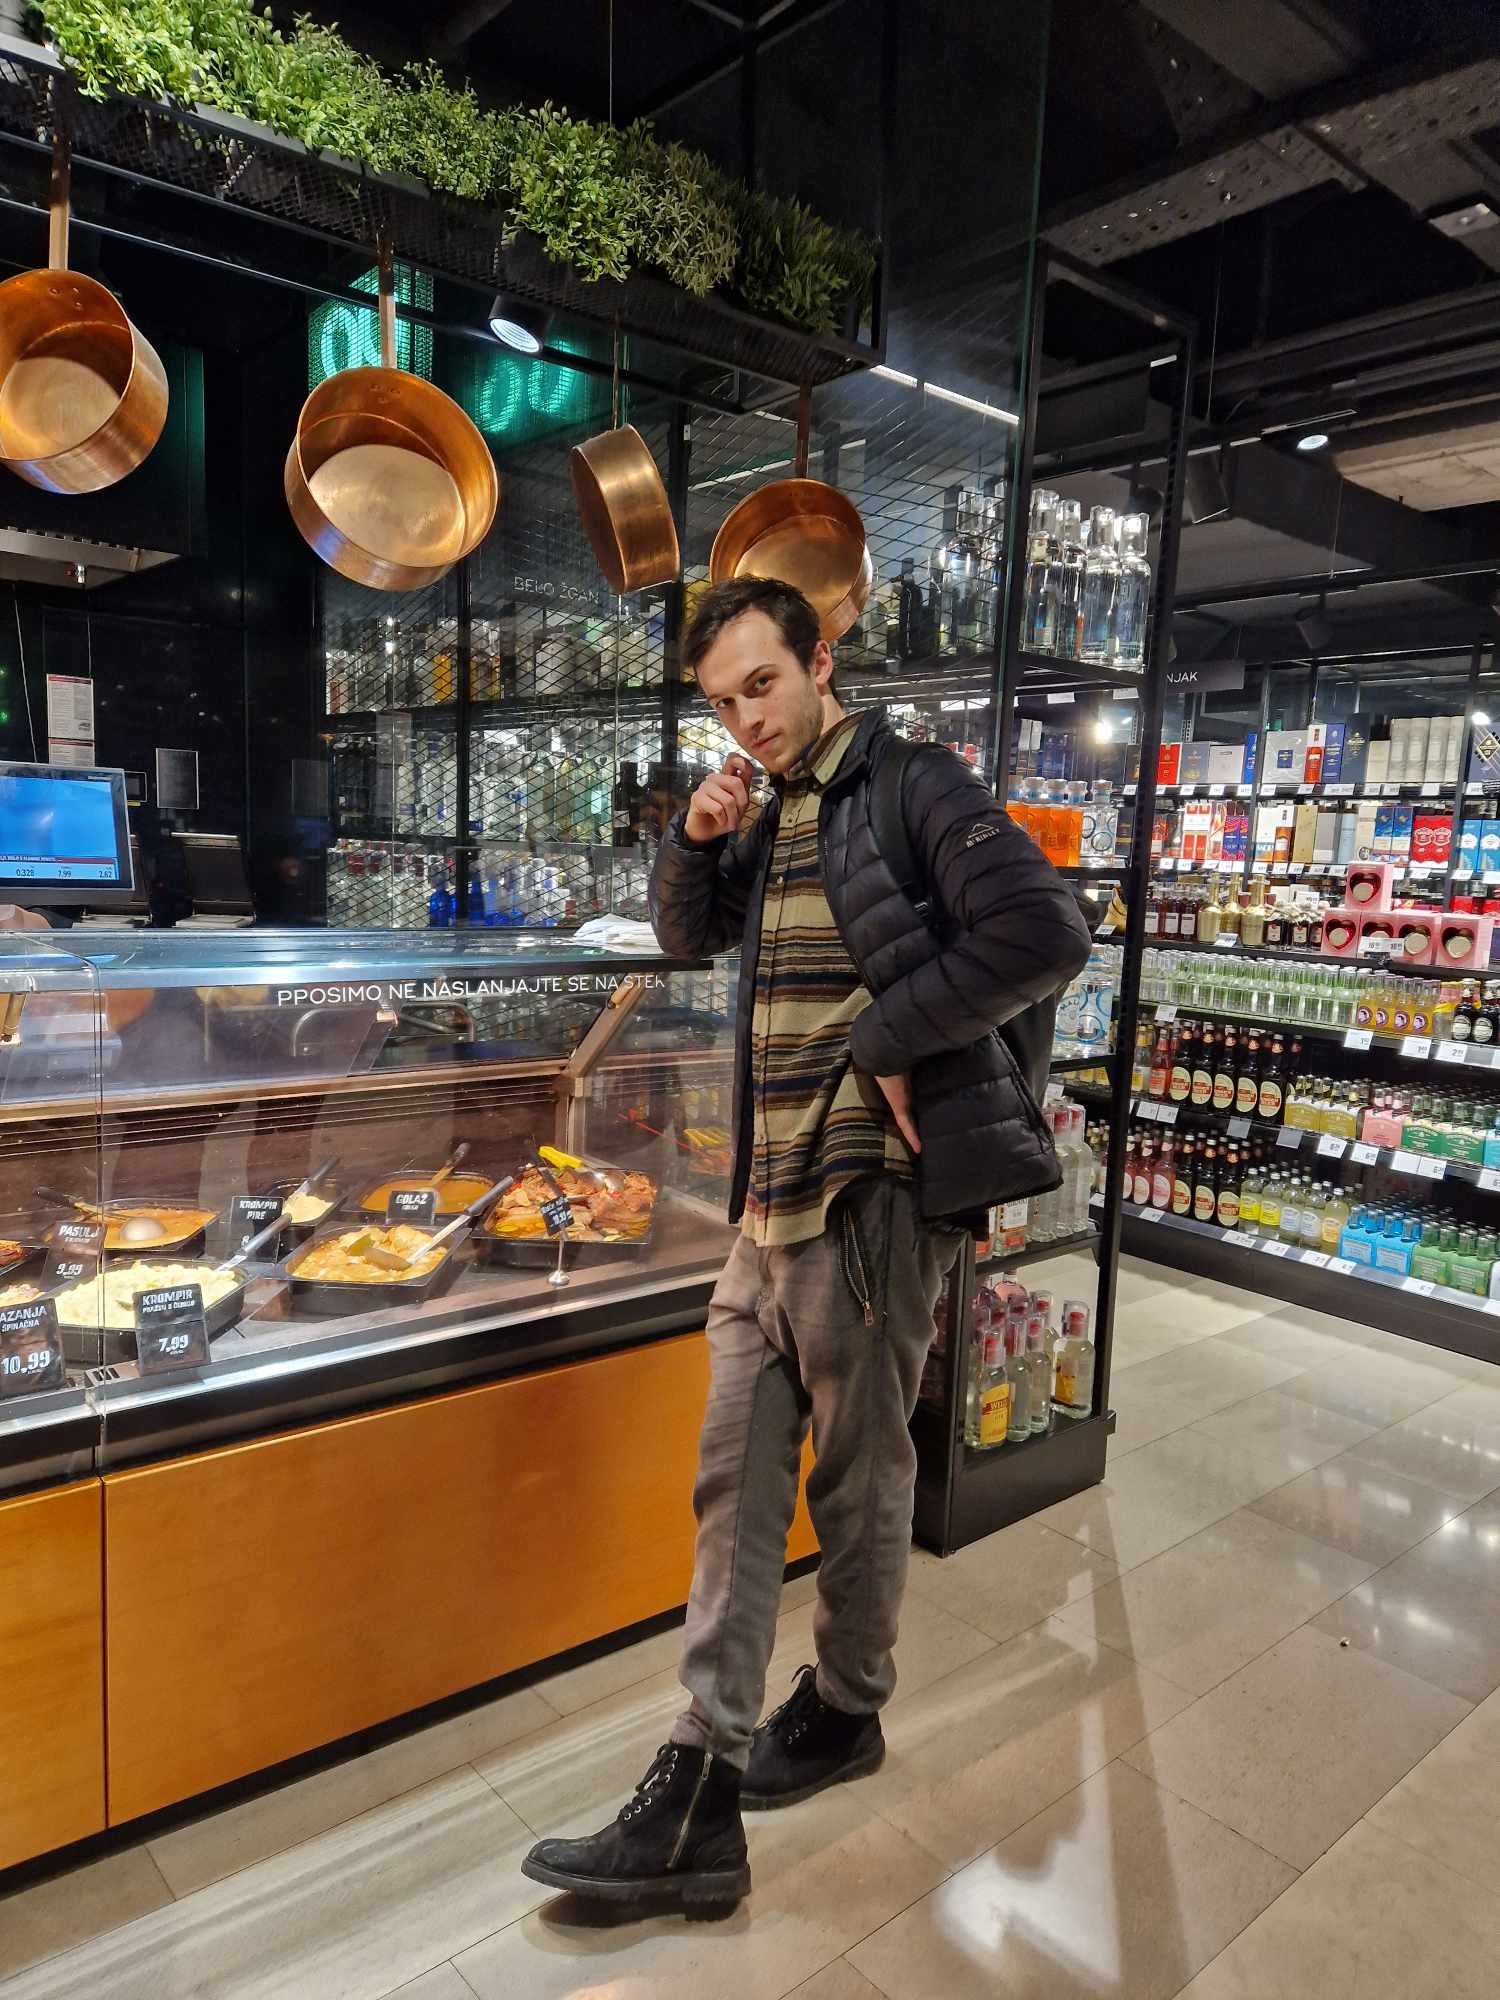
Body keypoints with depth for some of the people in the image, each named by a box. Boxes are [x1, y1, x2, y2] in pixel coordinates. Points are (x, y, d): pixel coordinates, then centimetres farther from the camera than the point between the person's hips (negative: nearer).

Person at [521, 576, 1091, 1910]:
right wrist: (695, 837, 5)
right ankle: (700, 1800, 19)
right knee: (737, 1486, 8)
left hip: (870, 1200, -7)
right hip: (770, 1204, 8)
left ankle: (845, 1711, 36)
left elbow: (1044, 935, -20)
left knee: (860, 1480, 11)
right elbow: (688, 937, 24)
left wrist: (886, 1033, -16)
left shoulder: (914, 789, -9)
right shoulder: (772, 817, 15)